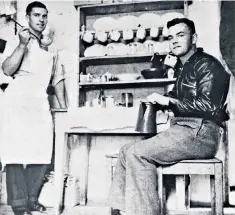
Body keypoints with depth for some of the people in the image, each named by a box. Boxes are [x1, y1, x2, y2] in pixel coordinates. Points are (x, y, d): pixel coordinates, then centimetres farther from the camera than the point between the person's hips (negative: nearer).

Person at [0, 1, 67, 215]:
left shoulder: (52, 49, 21)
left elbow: (58, 79, 22)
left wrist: (64, 107, 15)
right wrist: (22, 44, -16)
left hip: (41, 103, 5)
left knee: (41, 154, 1)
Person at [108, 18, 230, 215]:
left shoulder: (207, 64, -6)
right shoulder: (183, 68, 22)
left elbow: (209, 106, -18)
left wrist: (168, 100, -16)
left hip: (199, 134, -9)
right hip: (182, 130, 9)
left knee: (138, 154, -22)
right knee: (127, 151, -2)